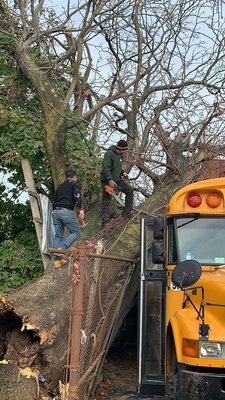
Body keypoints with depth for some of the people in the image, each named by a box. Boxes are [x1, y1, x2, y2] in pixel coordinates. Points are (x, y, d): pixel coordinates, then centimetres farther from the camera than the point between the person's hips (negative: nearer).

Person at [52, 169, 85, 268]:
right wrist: (81, 209, -16)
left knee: (58, 235, 9)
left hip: (55, 212, 6)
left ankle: (57, 260, 6)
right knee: (76, 232, 7)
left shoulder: (60, 186, 27)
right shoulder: (75, 183, 9)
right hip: (67, 211, -6)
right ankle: (62, 248, -13)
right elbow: (77, 196, -11)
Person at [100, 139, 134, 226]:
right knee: (106, 201, -3)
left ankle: (126, 212, 8)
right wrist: (110, 180, -33)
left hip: (117, 179, 8)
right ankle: (105, 221, 1)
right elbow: (105, 168, -27)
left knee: (130, 190, 1)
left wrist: (123, 173, 7)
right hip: (107, 181, -8)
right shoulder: (109, 154, -19)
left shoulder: (120, 155, 9)